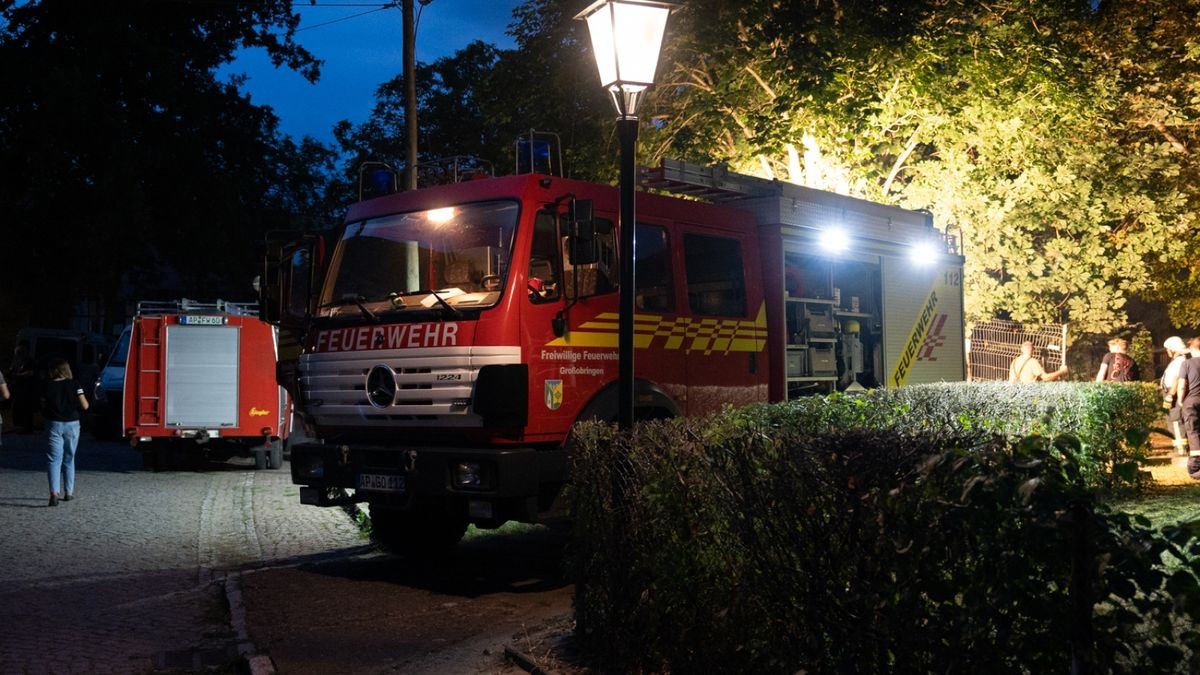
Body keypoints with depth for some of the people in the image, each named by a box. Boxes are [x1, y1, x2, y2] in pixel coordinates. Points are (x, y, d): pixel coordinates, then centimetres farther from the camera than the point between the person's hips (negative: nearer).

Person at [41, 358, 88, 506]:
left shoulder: (48, 386, -4)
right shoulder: (74, 385, -4)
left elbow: (43, 408, -1)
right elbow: (84, 406, -6)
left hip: (54, 424, -1)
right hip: (72, 424, 1)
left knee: (53, 459, -3)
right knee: (69, 459, 16)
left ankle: (54, 493, -19)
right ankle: (68, 492, 21)